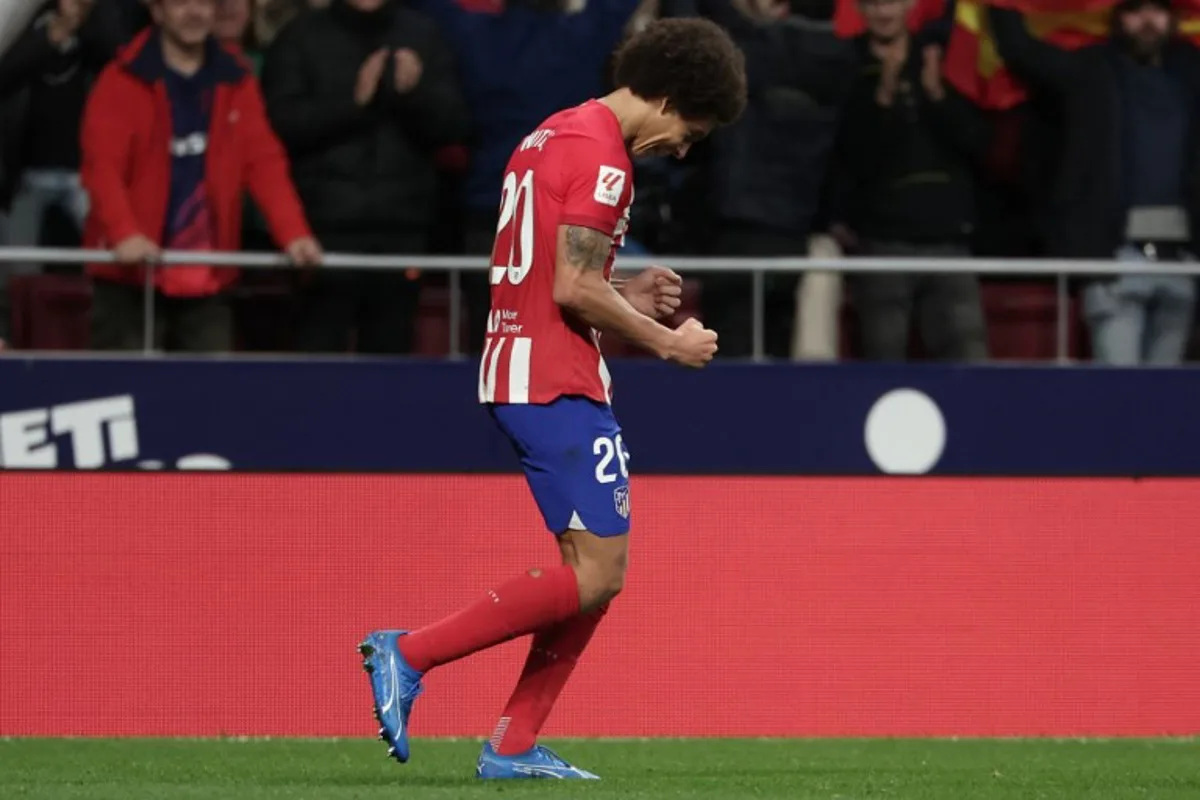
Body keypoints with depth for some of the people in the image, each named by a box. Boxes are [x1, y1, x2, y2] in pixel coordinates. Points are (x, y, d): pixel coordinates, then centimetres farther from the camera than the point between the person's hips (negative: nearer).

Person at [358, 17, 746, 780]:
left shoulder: (552, 137, 18)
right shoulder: (600, 154, -13)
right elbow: (573, 288, -19)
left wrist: (628, 296, 16)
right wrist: (665, 341, -7)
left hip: (516, 371, 10)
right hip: (556, 382, -10)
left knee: (600, 570, 11)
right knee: (596, 573, -10)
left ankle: (514, 746, 7)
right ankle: (409, 654, -11)